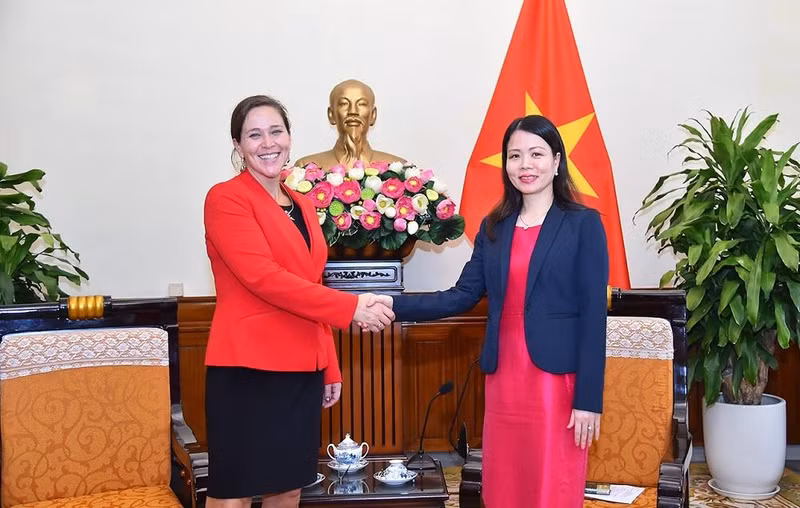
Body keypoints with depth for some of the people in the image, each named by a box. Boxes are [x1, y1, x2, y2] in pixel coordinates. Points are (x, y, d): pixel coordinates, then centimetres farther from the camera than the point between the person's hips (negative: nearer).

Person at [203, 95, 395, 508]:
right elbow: (263, 277, -19)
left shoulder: (303, 207, 14)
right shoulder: (226, 199, -8)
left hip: (301, 369, 7)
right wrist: (350, 307, -19)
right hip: (246, 369, -7)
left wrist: (330, 366, 15)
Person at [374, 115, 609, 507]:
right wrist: (395, 306, -7)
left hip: (558, 379, -4)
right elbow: (463, 296, 5)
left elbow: (593, 315, -8)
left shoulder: (584, 224, -4)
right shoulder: (494, 227, 11)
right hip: (504, 377, 5)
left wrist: (589, 398, -12)